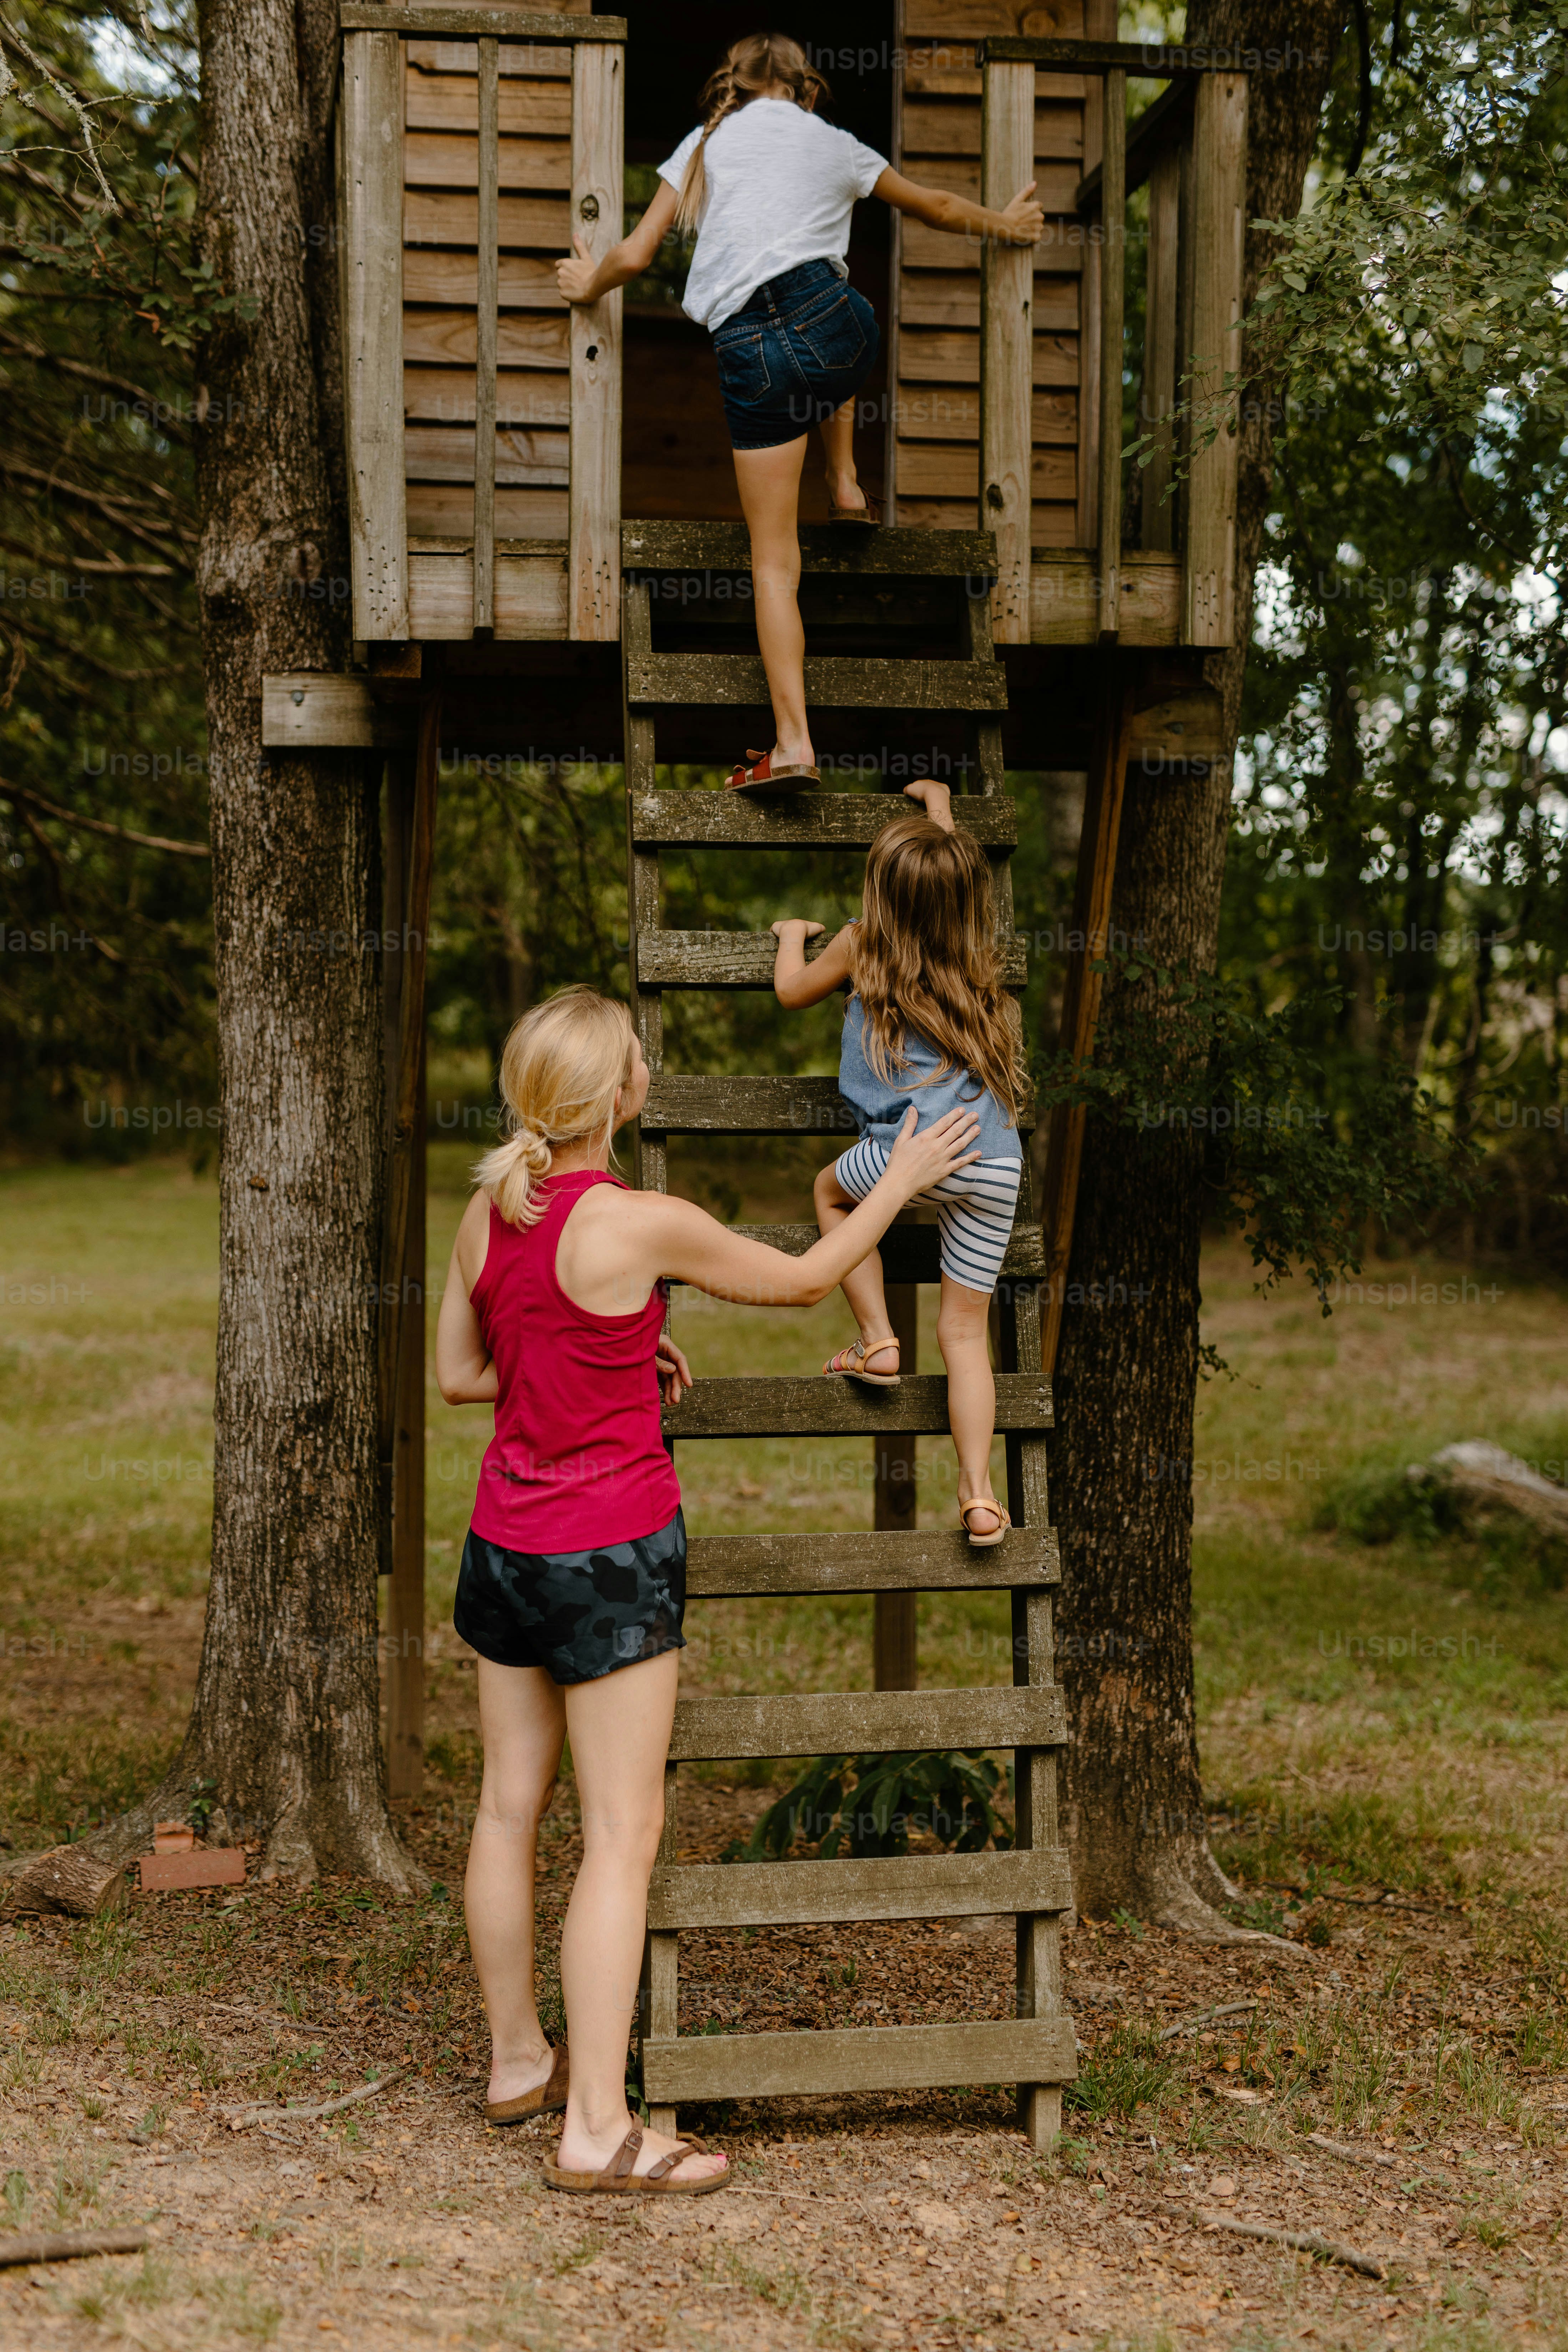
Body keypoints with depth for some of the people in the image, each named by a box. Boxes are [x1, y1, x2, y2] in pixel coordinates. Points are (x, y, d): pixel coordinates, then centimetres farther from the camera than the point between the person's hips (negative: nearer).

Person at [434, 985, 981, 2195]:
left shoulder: (488, 1212, 0)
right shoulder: (641, 1225, -19)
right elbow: (807, 1277, -5)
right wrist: (901, 1182, 9)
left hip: (505, 1541, 7)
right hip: (612, 1550, -7)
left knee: (511, 1806, 16)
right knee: (622, 1835, -1)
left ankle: (518, 2059, 31)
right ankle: (598, 2129, 1)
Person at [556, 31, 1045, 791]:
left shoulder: (702, 145, 17)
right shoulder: (833, 144, 18)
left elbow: (634, 256, 13)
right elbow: (937, 207, 32)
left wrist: (589, 285, 35)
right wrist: (1004, 222, 50)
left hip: (748, 349, -1)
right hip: (833, 318, 1)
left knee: (774, 561, 2)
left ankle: (795, 744, -5)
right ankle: (846, 488, 34)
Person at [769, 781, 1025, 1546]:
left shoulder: (861, 945, 7)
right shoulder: (977, 954, 18)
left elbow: (792, 991, 26)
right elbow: (952, 887, 41)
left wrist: (793, 934, 46)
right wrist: (941, 811, 57)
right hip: (999, 1160, 4)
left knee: (832, 1190, 30)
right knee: (964, 1329, 9)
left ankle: (877, 1342, 19)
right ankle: (978, 1494, -1)